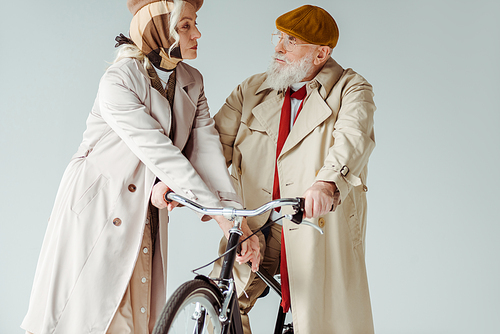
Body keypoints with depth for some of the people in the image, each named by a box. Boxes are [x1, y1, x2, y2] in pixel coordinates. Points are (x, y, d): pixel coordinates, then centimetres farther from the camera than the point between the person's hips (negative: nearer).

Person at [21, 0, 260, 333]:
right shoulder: (118, 81, -18)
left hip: (147, 216, 6)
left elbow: (206, 146, -7)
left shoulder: (192, 82, 4)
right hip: (98, 208, -6)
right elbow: (158, 151, -26)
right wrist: (220, 213, -30)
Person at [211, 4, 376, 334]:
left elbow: (354, 137, -20)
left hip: (320, 230, -3)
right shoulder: (251, 91, 13)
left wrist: (328, 182, -40)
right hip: (254, 228, 3)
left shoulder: (351, 89, 0)